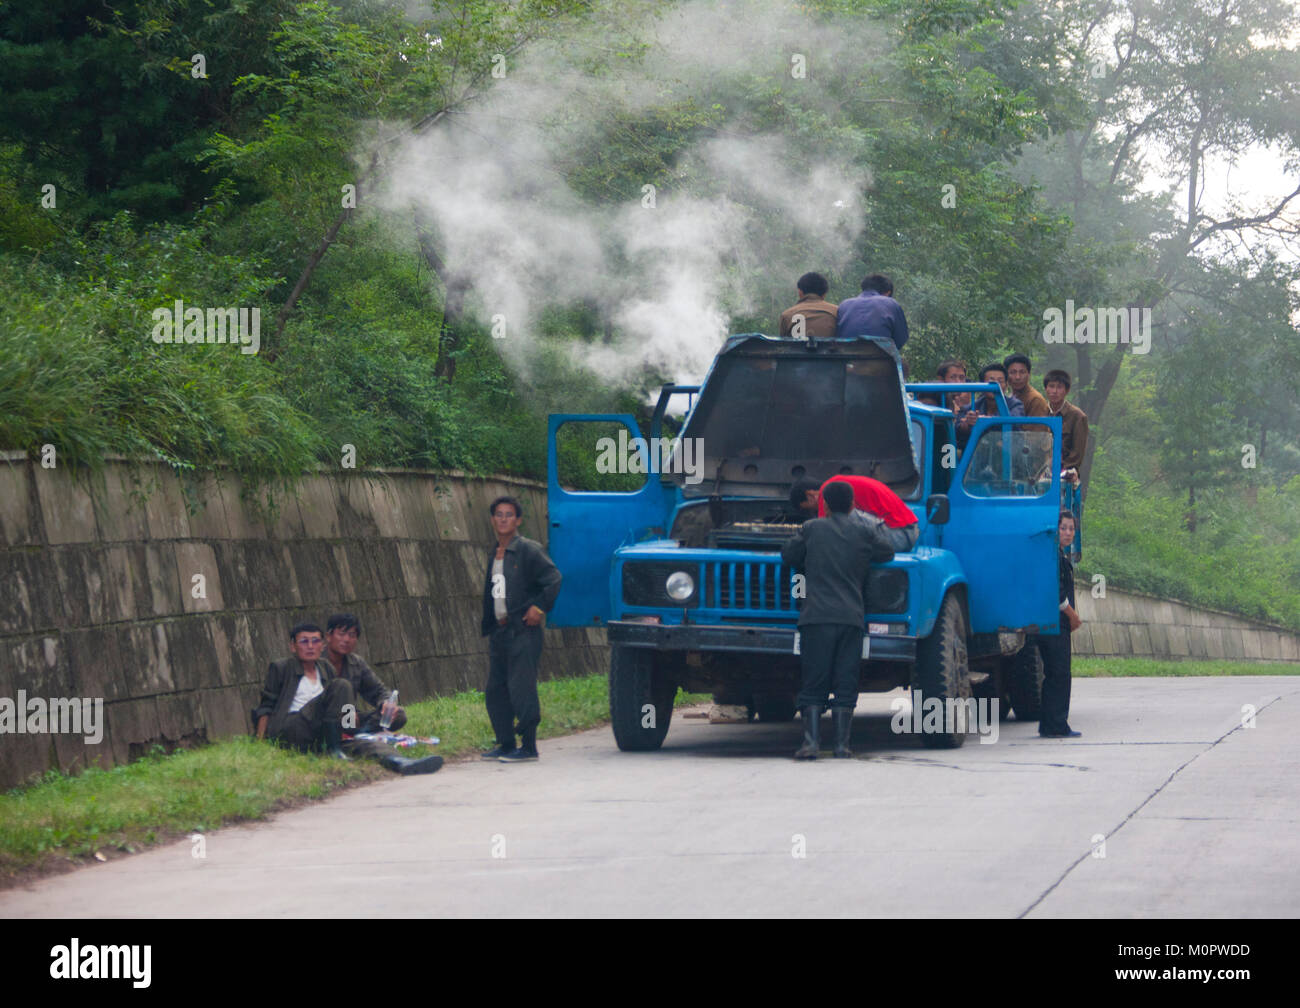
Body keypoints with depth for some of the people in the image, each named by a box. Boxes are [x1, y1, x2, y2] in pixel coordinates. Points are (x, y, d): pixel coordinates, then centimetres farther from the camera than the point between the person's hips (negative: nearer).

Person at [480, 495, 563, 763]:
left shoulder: (528, 550, -7)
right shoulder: (494, 555, 16)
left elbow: (554, 580, -11)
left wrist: (539, 608, -13)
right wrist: (489, 625, 15)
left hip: (522, 632, -8)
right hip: (499, 631, 8)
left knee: (521, 689, -9)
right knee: (496, 690, 8)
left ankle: (528, 747, -5)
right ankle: (506, 744, 16)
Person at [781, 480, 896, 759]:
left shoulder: (811, 529, 6)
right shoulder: (864, 532, 8)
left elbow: (788, 555, 14)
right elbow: (887, 555, 20)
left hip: (816, 615, -1)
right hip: (852, 618, 1)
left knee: (813, 683, 1)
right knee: (845, 684, 3)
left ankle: (810, 741, -10)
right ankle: (841, 744, -1)